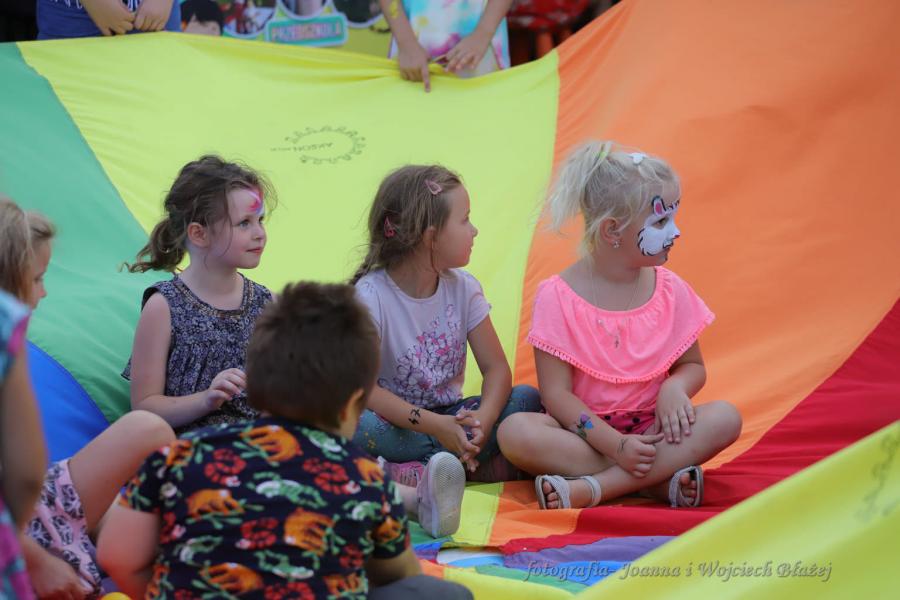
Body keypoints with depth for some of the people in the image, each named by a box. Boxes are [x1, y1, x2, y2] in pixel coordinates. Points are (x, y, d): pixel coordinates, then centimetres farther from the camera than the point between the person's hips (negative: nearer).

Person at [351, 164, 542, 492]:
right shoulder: (371, 296, -15)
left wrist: (483, 419, -26)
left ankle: (414, 472, -23)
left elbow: (496, 367, -3)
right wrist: (435, 425, -32)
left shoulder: (463, 287, 0)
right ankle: (474, 464, -28)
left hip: (451, 418, 5)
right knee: (354, 426, -36)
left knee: (527, 398, -17)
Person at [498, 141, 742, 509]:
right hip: (586, 429, -3)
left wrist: (674, 388, -14)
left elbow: (693, 366, 12)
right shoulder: (559, 297, -9)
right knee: (514, 431, -32)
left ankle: (589, 488, -33)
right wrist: (615, 444, -25)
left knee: (725, 419, -25)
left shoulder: (670, 291, 3)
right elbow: (556, 393, -12)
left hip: (651, 429, 3)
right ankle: (661, 480, -33)